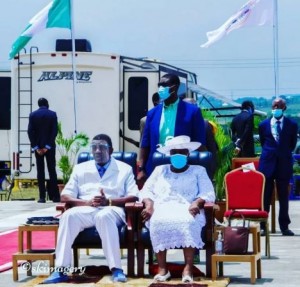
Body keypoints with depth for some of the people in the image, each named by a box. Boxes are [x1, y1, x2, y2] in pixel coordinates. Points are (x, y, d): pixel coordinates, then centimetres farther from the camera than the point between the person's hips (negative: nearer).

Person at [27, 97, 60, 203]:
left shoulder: (33, 115, 2)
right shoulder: (52, 114, -1)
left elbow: (30, 131, -4)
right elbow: (54, 131, -9)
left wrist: (35, 147, -5)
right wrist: (48, 146, -9)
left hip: (38, 147, 1)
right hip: (50, 146, -1)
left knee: (40, 171, 2)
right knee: (52, 170, 4)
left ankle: (42, 197, -2)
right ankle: (55, 196, 1)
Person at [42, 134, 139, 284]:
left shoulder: (125, 169, 13)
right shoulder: (80, 169, 19)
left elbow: (133, 197, 3)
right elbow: (65, 196, 11)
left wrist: (109, 201, -14)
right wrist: (88, 202, -9)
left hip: (112, 210, -2)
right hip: (86, 209, 2)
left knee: (104, 216, -39)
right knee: (69, 215, -32)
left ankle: (116, 269, -40)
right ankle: (61, 270, -35)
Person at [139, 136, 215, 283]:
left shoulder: (198, 170, 22)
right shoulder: (160, 170, 29)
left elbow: (208, 193, 8)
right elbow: (146, 190, 19)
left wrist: (197, 202, -15)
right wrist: (149, 204, -5)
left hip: (186, 208, -1)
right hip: (162, 207, 1)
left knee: (188, 223, -39)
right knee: (158, 222, -37)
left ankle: (188, 267, -37)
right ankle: (162, 267, -31)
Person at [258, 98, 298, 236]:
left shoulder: (292, 125, 2)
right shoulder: (263, 125, 5)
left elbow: (292, 144, 10)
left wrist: (284, 154, 12)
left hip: (284, 164, 0)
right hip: (267, 163, 1)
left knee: (283, 197, 5)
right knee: (265, 197, 1)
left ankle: (284, 226, 11)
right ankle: (263, 226, 6)